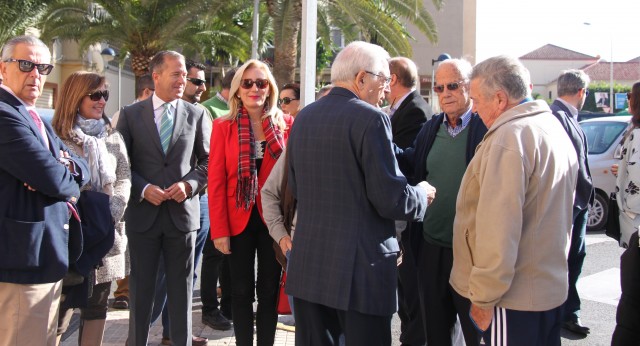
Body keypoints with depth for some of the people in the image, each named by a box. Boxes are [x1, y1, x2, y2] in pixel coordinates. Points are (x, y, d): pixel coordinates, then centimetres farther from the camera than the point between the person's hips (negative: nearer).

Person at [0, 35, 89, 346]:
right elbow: (53, 180, -23)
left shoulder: (37, 120, 19)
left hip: (46, 256, 10)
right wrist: (66, 174, 1)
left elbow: (83, 168, 14)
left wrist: (67, 167, -10)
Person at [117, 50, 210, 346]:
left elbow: (207, 160, 7)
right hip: (143, 213, 0)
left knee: (181, 287, 8)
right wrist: (143, 189, -12)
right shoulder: (130, 114, 4)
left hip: (183, 211, 1)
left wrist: (189, 184, -10)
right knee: (140, 286, 9)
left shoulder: (197, 115, 6)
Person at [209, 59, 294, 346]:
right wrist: (219, 229, -9)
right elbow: (216, 180, -4)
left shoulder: (286, 124, 0)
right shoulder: (223, 126, -1)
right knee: (241, 290, 8)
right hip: (239, 220, 0)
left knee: (269, 289, 9)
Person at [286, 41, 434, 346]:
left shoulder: (303, 117, 8)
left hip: (307, 266, 7)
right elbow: (392, 200, -16)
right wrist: (422, 194, 4)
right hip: (359, 268, -6)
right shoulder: (370, 119, -13)